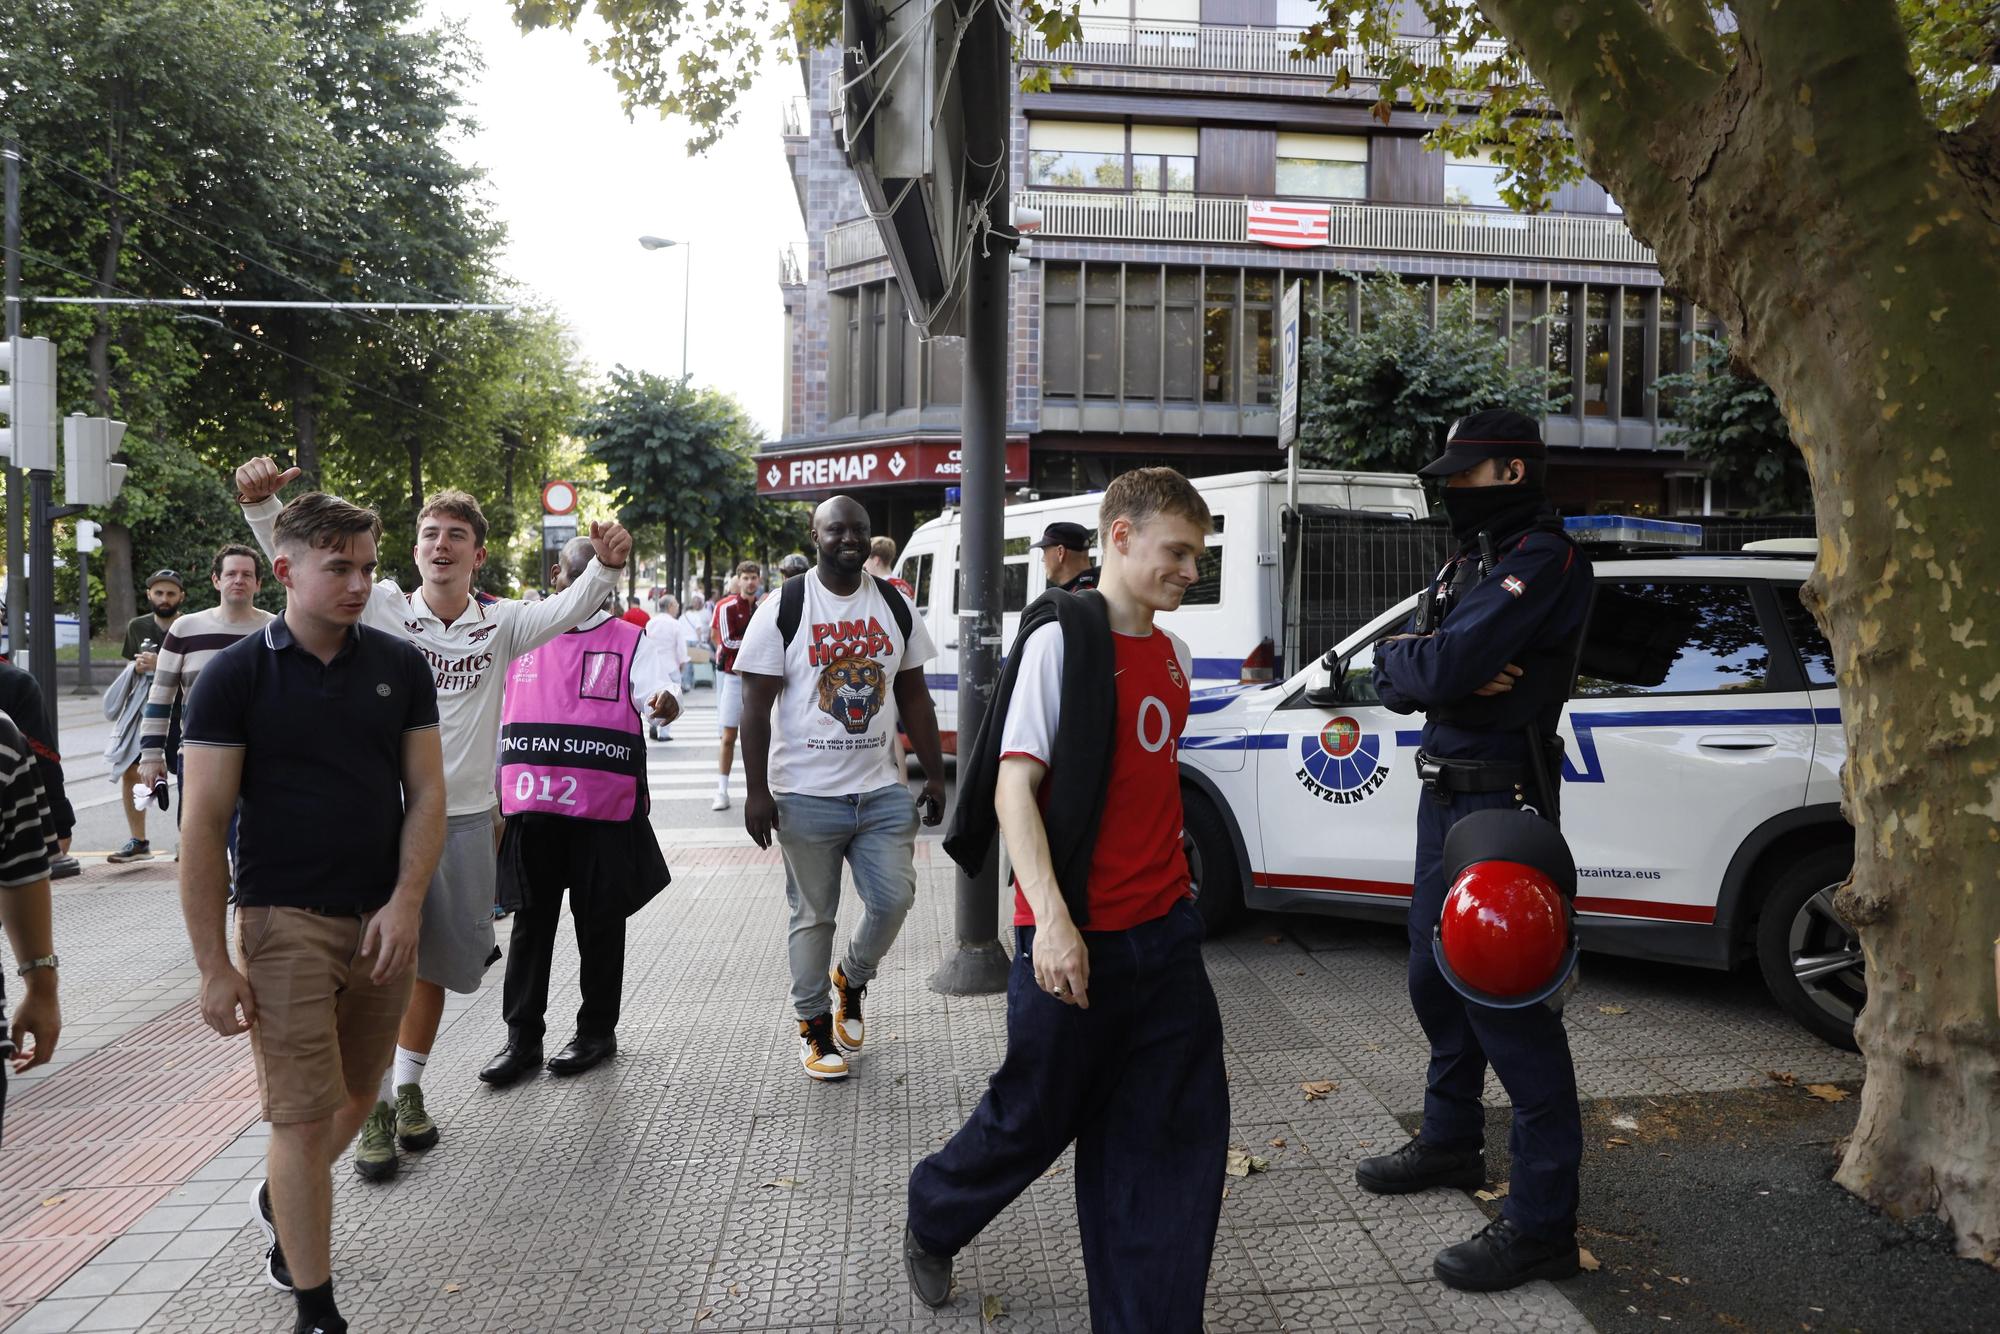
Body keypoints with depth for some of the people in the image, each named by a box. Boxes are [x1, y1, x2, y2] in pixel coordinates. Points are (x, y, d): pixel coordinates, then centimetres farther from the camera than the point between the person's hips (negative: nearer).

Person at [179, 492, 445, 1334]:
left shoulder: (400, 666, 2)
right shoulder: (234, 676, -7)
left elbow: (426, 793, 3)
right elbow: (203, 826, -7)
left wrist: (406, 903, -10)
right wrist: (214, 965, -10)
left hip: (383, 919, 4)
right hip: (284, 922, -4)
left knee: (356, 1097, 16)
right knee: (303, 1116, -2)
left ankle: (278, 1206, 45)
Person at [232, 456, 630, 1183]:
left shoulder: (500, 624, 0)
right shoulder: (382, 607, -3)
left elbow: (570, 608, -13)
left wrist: (607, 565, -33)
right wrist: (259, 502, -28)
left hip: (465, 817, 3)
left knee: (433, 963, 16)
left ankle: (408, 1089, 34)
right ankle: (376, 1107, 12)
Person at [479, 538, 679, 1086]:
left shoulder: (632, 640, 5)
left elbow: (659, 685, -14)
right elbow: (491, 716, 19)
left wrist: (664, 701, -38)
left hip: (604, 808, -2)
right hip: (530, 804, 2)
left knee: (600, 922, 6)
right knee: (531, 920, 7)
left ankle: (597, 1030, 21)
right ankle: (522, 1036, 18)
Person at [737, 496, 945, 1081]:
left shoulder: (897, 607, 7)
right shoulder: (783, 609, -5)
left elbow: (914, 696, 12)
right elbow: (756, 707, -5)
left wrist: (934, 775, 9)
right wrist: (756, 791, -10)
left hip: (882, 791, 3)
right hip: (807, 796, -3)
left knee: (893, 900, 0)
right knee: (814, 916, 7)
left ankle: (849, 981, 30)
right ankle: (813, 1025, 25)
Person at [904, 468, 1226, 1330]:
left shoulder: (1174, 658, 10)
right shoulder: (1062, 637, -12)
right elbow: (1013, 785, -17)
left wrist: (1175, 888, 18)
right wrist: (1051, 919, -26)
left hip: (1164, 934, 7)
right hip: (1077, 942, -6)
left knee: (1180, 1139, 7)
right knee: (1036, 1119, 12)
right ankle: (934, 1222, 41)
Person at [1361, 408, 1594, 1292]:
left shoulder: (1542, 559, -13)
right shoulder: (1467, 561, 17)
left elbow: (1442, 665, -26)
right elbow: (1393, 680, 8)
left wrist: (1408, 661, -5)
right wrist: (1449, 673, -12)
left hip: (1498, 805, -10)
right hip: (1444, 796, 10)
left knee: (1506, 1003, -7)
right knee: (1438, 978, 19)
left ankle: (1542, 1223, 3)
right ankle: (1451, 1142, 37)